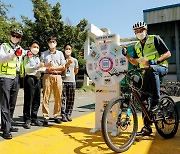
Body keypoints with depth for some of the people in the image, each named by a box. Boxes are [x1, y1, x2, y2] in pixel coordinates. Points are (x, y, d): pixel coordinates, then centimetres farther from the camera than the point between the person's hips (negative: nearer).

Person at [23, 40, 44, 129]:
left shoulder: (37, 58, 23)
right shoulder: (27, 57, 2)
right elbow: (27, 69, -11)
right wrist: (38, 66, -18)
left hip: (37, 79, 7)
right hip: (30, 78, -7)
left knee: (37, 100, 7)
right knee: (28, 101, -6)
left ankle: (34, 119, 16)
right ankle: (27, 120, 0)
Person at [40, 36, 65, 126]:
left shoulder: (60, 53, 17)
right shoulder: (44, 54, 15)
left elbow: (63, 67, 8)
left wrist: (54, 67, -6)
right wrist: (47, 65, -10)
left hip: (57, 76, 1)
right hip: (47, 76, -1)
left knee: (58, 97, 0)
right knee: (46, 97, -6)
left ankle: (57, 116, 9)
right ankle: (46, 117, -1)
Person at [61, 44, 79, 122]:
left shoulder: (74, 60, 12)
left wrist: (70, 75, 11)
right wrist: (67, 64, -12)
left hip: (72, 81, 3)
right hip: (63, 81, -2)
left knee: (71, 100, 4)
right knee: (63, 99, -4)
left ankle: (68, 115, 13)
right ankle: (63, 115, 2)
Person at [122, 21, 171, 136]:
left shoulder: (155, 39, -2)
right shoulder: (137, 46, 15)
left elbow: (168, 54, -8)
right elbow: (135, 62, 15)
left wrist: (155, 61, -24)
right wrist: (126, 55, 0)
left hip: (161, 68, -6)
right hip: (147, 74, 6)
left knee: (151, 69, -42)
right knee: (143, 99, -2)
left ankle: (156, 104, -35)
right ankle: (147, 127, 9)